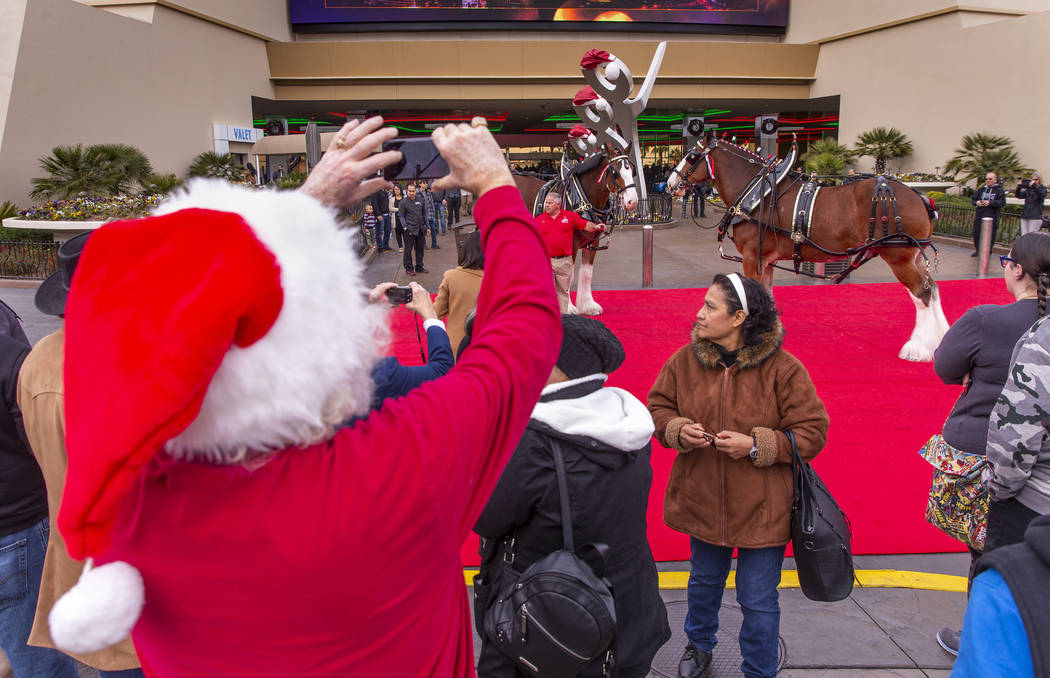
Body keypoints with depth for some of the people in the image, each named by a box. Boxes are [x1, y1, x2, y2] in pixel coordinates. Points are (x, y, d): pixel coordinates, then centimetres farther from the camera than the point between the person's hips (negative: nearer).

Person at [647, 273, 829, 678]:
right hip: (703, 501, 4)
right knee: (705, 581, 26)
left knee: (758, 601, 8)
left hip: (761, 508, -4)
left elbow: (812, 433, -11)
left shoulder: (782, 369, -16)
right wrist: (678, 430, -14)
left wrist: (756, 445, -23)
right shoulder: (685, 360, -5)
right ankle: (699, 645, 54)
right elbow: (658, 407, 7)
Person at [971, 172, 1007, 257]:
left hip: (992, 217, -4)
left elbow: (1002, 202, -11)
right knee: (976, 233, 7)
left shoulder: (999, 190, -1)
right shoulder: (981, 189, 11)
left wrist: (990, 203, -24)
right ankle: (978, 250, 25)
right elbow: (973, 199, 15)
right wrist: (976, 202, -8)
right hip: (979, 215, 4)